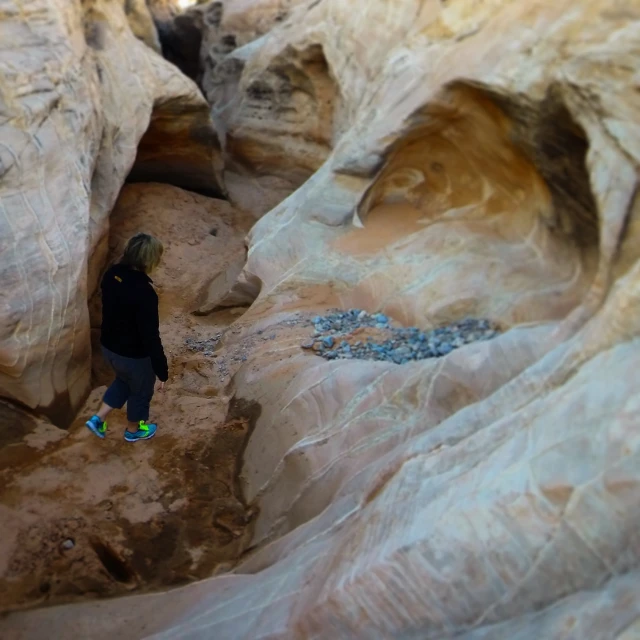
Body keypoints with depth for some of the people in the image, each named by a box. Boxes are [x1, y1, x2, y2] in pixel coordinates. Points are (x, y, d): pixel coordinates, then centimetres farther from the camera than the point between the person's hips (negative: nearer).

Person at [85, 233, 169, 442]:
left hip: (109, 346, 7)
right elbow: (151, 336, -29)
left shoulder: (111, 274, -10)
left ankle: (98, 419, 38)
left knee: (124, 381, 35)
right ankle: (133, 430, 46)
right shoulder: (144, 292, -34)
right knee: (141, 391, 23)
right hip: (134, 354, -7)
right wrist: (162, 370, -18)